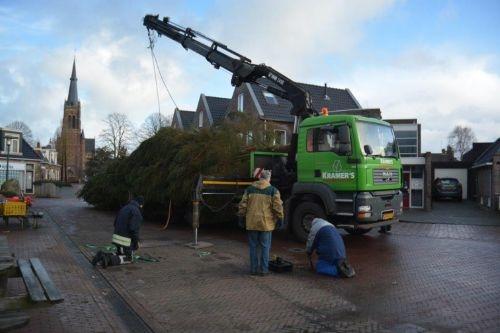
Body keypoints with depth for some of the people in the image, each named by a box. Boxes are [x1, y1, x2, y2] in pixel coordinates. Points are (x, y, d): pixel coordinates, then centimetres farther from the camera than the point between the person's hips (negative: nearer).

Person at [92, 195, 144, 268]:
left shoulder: (124, 208, 13)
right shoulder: (136, 211, -15)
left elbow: (115, 223, 18)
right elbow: (134, 228, -23)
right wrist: (136, 242, -11)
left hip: (117, 237, 8)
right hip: (126, 240, -8)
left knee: (120, 255, 26)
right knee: (128, 259, 9)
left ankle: (104, 256, 1)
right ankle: (110, 260, -15)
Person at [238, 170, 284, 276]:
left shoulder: (249, 189, 5)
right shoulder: (273, 190, -4)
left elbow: (243, 205, 6)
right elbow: (278, 207, -6)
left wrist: (242, 218, 14)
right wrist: (279, 219, 4)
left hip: (251, 223, 2)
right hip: (266, 223, -2)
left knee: (253, 247, 11)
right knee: (265, 247, 8)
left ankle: (253, 269, 16)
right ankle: (264, 269, 12)